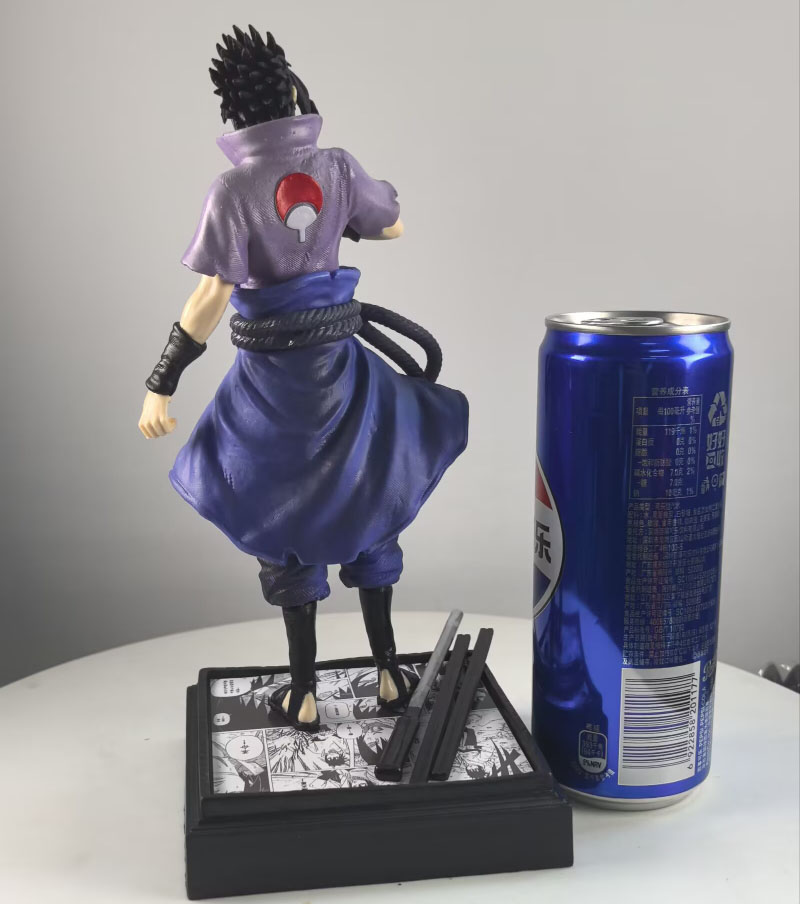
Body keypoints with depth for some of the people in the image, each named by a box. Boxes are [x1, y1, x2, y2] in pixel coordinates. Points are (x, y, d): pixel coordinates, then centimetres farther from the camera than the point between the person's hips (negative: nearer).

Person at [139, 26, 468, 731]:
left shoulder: (235, 189, -14)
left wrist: (161, 386, -13)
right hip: (341, 364, 3)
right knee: (363, 508, 18)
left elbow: (211, 298, -18)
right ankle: (389, 672, 24)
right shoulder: (337, 168, -4)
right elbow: (392, 225, 13)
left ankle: (303, 695, 18)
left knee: (286, 523, 10)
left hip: (272, 373, -3)